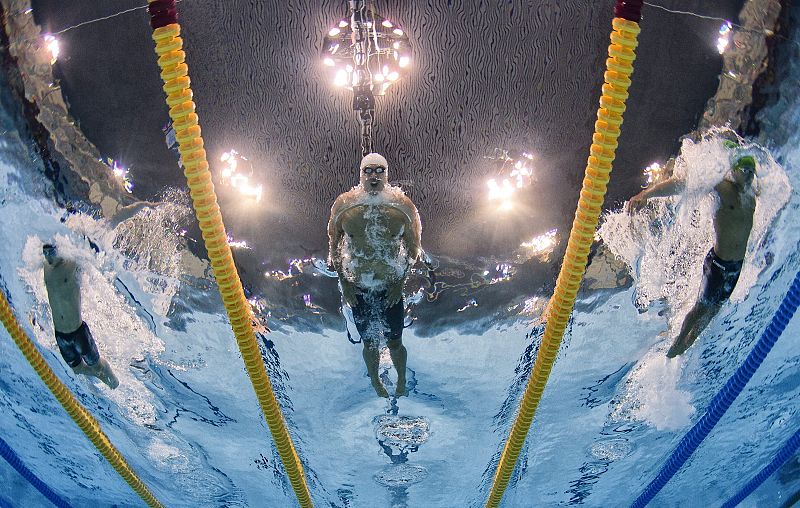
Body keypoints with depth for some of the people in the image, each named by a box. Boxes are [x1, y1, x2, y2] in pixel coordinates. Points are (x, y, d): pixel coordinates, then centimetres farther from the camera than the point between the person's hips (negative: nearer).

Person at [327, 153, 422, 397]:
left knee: (394, 342, 13)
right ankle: (375, 382, 41)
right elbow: (334, 246, 2)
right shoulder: (343, 205, -8)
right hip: (358, 290, 1)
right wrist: (344, 283, -2)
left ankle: (402, 384, 38)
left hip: (391, 289, -1)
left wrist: (400, 282, -7)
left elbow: (413, 248, -1)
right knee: (369, 342, 17)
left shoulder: (402, 205, -10)